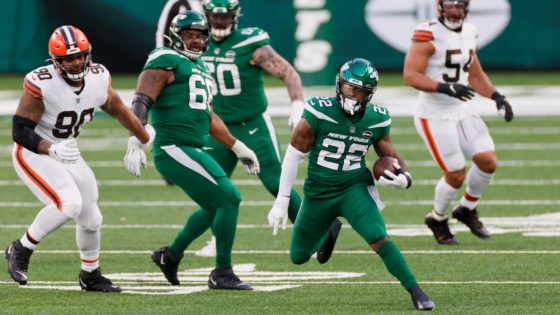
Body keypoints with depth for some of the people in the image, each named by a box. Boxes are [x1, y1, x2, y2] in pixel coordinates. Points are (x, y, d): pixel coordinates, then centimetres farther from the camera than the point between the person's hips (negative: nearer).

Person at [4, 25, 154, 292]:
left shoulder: (98, 78, -8)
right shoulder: (41, 84, -26)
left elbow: (116, 108, 14)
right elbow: (20, 131, -26)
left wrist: (144, 137, 28)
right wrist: (51, 149, -42)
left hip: (67, 154, 7)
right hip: (33, 153, -7)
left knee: (90, 218, 9)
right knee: (69, 203, -27)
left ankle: (90, 275, 34)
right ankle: (22, 250, -9)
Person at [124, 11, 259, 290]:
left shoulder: (200, 68, 22)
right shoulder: (166, 62, -7)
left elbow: (208, 117, 29)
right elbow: (141, 102, -17)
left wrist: (238, 148, 30)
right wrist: (135, 144, -28)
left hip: (193, 151, 10)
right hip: (174, 150, -10)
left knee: (215, 207, 22)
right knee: (229, 198, -13)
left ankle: (171, 255, 35)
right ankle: (222, 273, -6)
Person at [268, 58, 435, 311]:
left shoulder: (376, 120, -8)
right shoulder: (319, 112, -17)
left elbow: (390, 155, 8)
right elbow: (294, 154, -9)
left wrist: (403, 177, -16)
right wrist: (282, 200, -8)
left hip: (354, 188, -1)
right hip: (318, 193, 1)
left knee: (378, 238, -25)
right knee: (298, 257, 14)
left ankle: (416, 292, -19)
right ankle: (331, 230, 48)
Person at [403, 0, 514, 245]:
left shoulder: (469, 33, 8)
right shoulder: (428, 35, -16)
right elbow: (410, 76, -21)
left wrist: (496, 97, 6)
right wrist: (445, 88, -31)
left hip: (461, 112, 7)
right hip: (434, 116, -7)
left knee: (488, 161, -4)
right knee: (456, 175, -6)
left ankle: (467, 209, 20)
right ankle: (437, 219, 22)